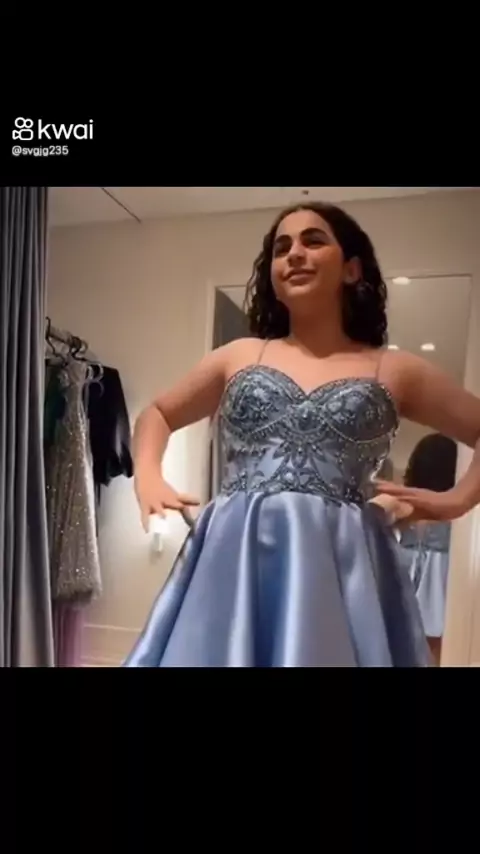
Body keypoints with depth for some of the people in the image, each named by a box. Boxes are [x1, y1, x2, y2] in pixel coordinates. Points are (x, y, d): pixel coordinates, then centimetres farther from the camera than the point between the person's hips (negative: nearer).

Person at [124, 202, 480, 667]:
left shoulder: (395, 371, 8)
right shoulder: (238, 357, 11)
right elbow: (156, 414, 21)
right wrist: (148, 480, 4)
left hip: (343, 568, 0)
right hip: (234, 562, 2)